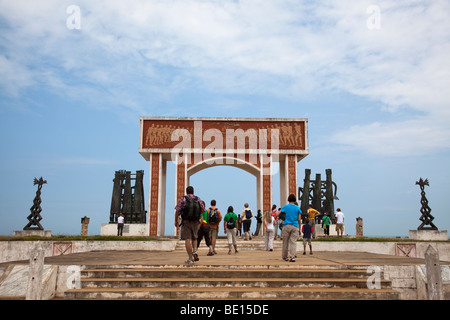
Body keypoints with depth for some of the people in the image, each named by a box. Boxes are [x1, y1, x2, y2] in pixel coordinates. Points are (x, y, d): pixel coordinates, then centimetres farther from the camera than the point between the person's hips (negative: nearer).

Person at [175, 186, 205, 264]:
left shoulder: (182, 199, -2)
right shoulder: (198, 199, 5)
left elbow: (177, 210, -6)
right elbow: (203, 210, 3)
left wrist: (176, 221, 4)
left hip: (186, 222, -3)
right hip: (196, 222, 3)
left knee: (187, 239, -2)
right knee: (194, 238, 20)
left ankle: (190, 258, -5)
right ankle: (195, 251, -3)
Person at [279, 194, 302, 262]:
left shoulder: (285, 206, 3)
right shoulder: (297, 208, 5)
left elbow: (278, 214, 0)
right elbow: (299, 219, 4)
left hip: (286, 226, 0)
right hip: (295, 226, 0)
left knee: (285, 242, 9)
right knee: (293, 242, -2)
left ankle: (284, 257, 18)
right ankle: (292, 256, -15)